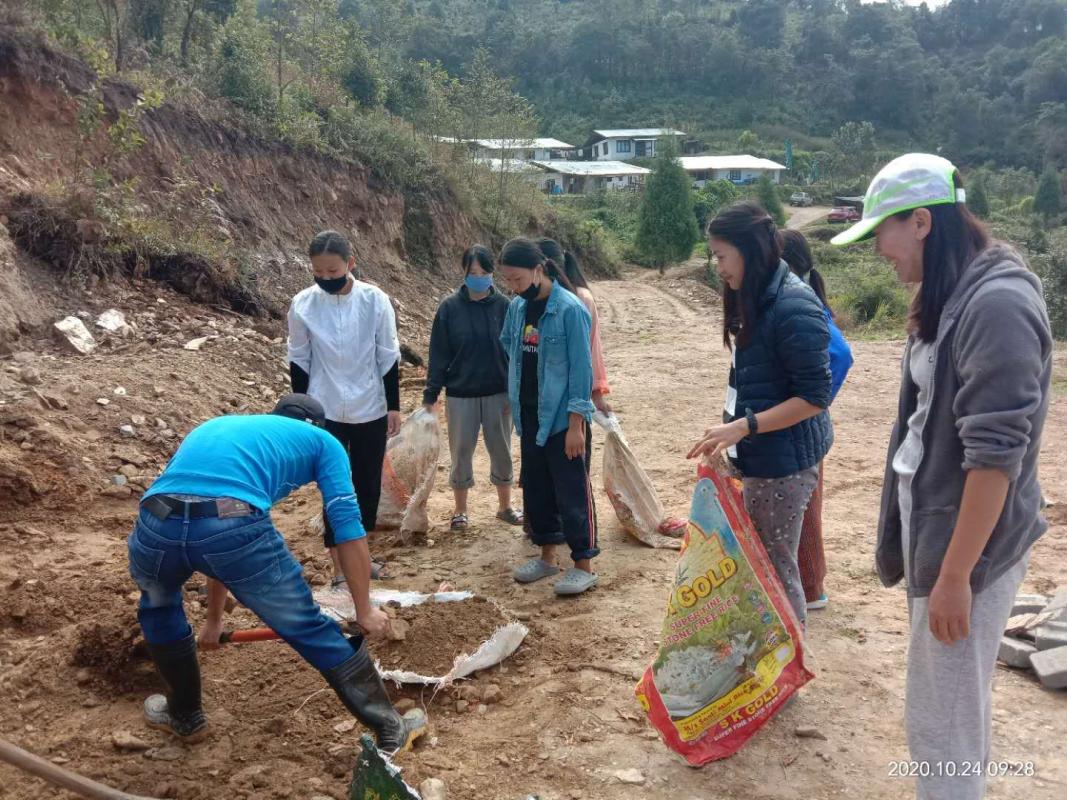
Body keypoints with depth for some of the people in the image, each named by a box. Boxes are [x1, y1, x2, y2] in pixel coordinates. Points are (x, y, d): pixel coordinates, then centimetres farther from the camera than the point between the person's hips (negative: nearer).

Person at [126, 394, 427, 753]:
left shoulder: (214, 426, 42)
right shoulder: (321, 441, 27)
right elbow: (348, 527, 16)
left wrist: (214, 619, 60)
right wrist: (364, 611, 25)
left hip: (158, 524, 5)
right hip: (235, 527, -4)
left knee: (158, 607, 38)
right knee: (311, 630, 16)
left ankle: (184, 717, 51)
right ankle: (390, 728, 29)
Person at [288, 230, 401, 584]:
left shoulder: (375, 300, -9)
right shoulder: (303, 304, -8)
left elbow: (388, 358, -2)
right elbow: (299, 361, 2)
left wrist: (393, 406, -1)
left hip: (370, 411, 1)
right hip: (325, 412, -1)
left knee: (368, 484, 10)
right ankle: (339, 565, 10)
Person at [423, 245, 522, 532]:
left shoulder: (503, 306, -4)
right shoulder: (450, 308, -5)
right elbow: (439, 354, -3)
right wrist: (430, 395, -5)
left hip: (498, 395, 1)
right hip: (460, 395, -1)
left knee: (501, 452, 12)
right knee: (461, 453, 10)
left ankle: (505, 506, 29)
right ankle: (460, 511, 25)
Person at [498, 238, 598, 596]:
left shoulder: (570, 310, -16)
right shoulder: (517, 307, 3)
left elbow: (581, 369, -16)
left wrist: (575, 424, -17)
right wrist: (515, 402, 16)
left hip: (561, 417, -7)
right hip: (529, 415, 7)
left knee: (570, 492, 0)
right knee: (535, 488, 14)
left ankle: (584, 565, 10)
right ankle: (547, 556, 28)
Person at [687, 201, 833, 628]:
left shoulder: (793, 306, -20)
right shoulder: (757, 299, 9)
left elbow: (814, 397, -20)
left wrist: (742, 427, -24)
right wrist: (731, 430, 14)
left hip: (784, 459, -9)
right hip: (761, 454, 9)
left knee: (776, 564, 2)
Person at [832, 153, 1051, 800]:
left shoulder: (998, 303, -21)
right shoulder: (952, 296, 8)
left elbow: (995, 455, -23)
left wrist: (955, 576, -20)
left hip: (967, 545, -9)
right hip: (933, 528, 9)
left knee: (941, 724, 4)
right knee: (955, 708, 21)